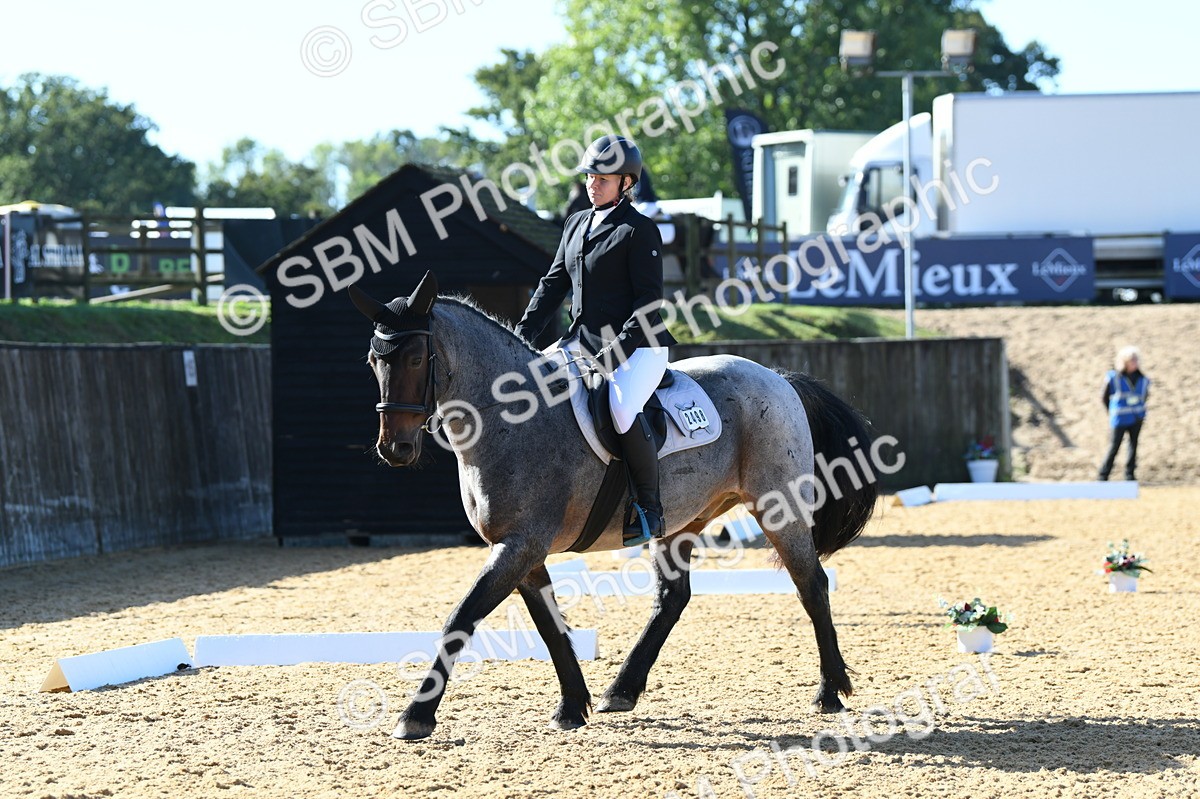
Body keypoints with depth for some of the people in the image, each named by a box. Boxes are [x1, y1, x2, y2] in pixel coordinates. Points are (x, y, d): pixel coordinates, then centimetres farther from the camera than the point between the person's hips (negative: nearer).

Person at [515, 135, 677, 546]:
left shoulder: (639, 230, -8)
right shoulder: (577, 224, 14)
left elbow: (649, 299, -14)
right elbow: (554, 282, 17)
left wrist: (618, 348, -23)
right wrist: (523, 332, 5)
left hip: (639, 343, -8)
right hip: (585, 341, 8)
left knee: (623, 408, -33)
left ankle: (649, 508, -17)